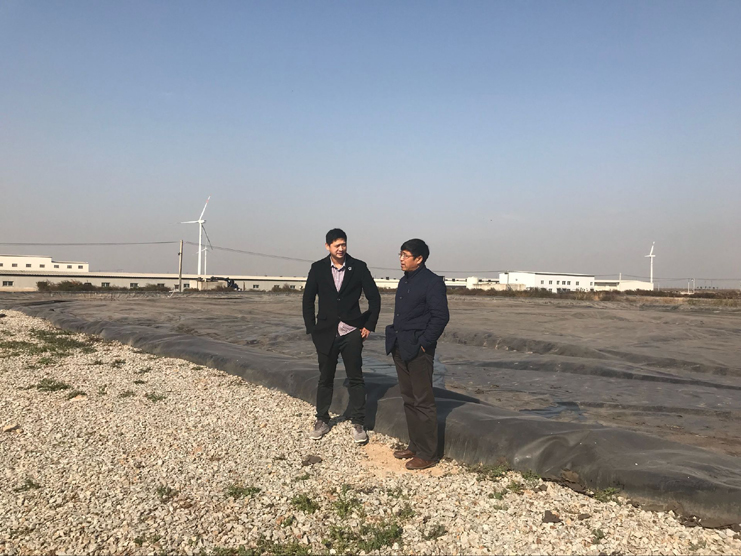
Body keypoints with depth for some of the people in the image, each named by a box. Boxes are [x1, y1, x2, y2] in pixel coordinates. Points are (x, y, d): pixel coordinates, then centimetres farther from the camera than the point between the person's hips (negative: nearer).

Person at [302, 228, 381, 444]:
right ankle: (322, 421, 24)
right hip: (326, 333, 1)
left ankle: (358, 423, 13)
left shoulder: (359, 267, -3)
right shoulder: (318, 268, 0)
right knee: (325, 378, 11)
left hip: (352, 333, -1)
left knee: (355, 379, 3)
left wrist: (369, 325, -2)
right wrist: (311, 328, 1)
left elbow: (374, 297, 2)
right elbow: (308, 299, 6)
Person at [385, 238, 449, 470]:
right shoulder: (405, 281, 14)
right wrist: (394, 340, 12)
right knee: (409, 399, 15)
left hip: (418, 350, -9)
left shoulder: (432, 282, -12)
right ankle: (415, 446, 26)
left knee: (423, 402, -1)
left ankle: (427, 454, 8)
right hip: (400, 348, 9)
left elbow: (441, 317, -16)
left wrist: (423, 343, -17)